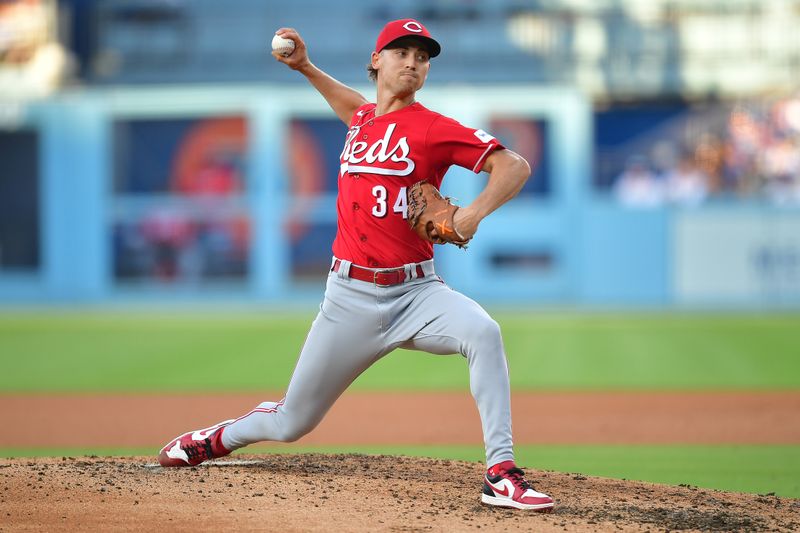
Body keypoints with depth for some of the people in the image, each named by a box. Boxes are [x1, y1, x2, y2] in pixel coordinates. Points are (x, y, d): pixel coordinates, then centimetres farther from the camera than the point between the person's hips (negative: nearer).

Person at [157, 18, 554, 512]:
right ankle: (224, 437, 42)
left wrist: (475, 211, -28)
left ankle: (502, 474, -34)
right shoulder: (362, 120, 11)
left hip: (415, 292, -3)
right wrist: (306, 68, 28)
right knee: (292, 422, 8)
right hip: (350, 298, 3)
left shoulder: (433, 127, -4)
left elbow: (516, 166, -12)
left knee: (483, 332, -35)